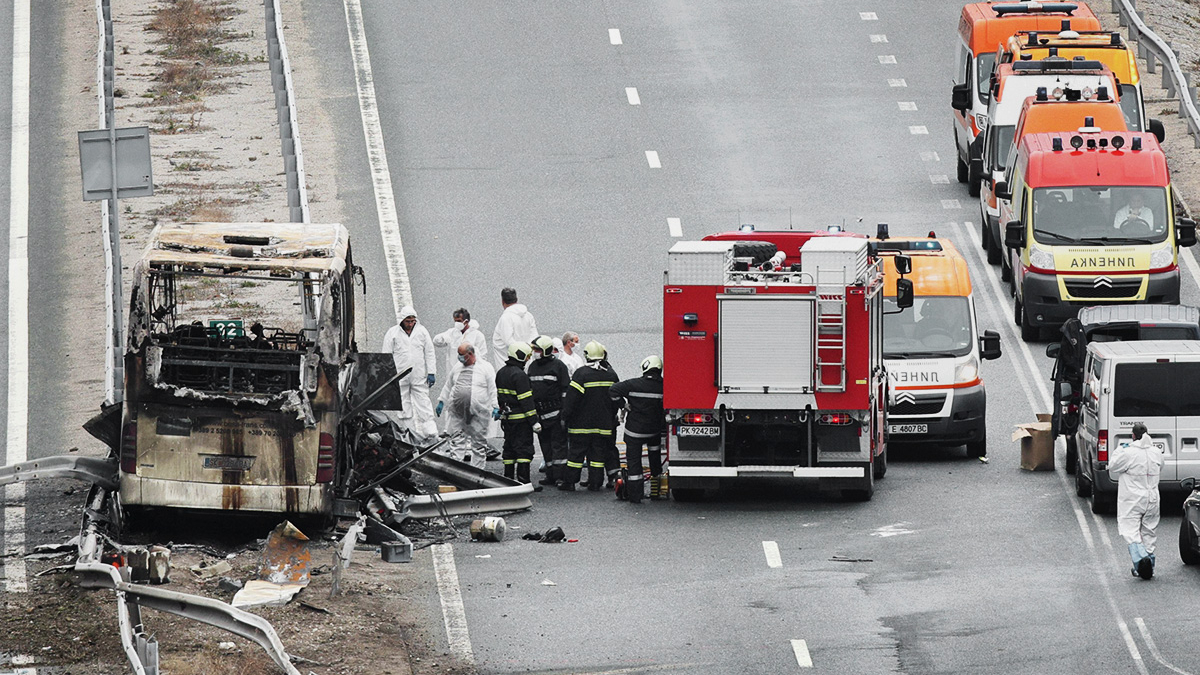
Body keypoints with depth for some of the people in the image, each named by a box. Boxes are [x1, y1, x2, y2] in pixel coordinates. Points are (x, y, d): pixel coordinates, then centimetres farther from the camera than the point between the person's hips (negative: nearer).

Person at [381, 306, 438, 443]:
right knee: (404, 407, 3)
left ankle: (430, 434, -8)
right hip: (400, 378, 0)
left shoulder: (422, 331, 6)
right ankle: (409, 434, 8)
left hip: (419, 377, 0)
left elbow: (429, 353, 10)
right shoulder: (393, 333, 1)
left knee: (423, 405, -4)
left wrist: (431, 373, 4)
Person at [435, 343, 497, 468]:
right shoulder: (457, 367, 14)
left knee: (478, 443, 3)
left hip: (478, 413, -4)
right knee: (457, 441, -1)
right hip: (457, 412, 4)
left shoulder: (486, 368, -1)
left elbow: (493, 389, -4)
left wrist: (495, 407, -11)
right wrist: (441, 401, 21)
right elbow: (448, 386, 24)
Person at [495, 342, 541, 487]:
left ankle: (507, 479, 18)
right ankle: (523, 482, -10)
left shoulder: (501, 373, 12)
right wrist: (534, 422, -18)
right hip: (521, 420, -9)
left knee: (509, 448, 15)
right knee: (524, 449, -7)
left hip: (507, 418, 9)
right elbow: (526, 400, -19)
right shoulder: (519, 375, -17)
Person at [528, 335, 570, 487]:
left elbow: (566, 391, -7)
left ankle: (560, 476, -5)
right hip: (540, 414, 7)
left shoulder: (558, 366, -6)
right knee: (545, 446, 9)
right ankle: (551, 476, 15)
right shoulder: (533, 366, 13)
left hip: (555, 412, -7)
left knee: (558, 445, -6)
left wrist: (564, 414, -12)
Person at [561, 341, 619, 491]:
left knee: (576, 452, 3)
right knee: (598, 454, 8)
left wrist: (565, 415, -4)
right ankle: (595, 483, 7)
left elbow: (571, 398, -14)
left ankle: (570, 482, 6)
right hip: (603, 424, 4)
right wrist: (611, 418, 23)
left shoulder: (581, 374, -13)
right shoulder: (611, 376, 3)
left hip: (581, 423, -4)